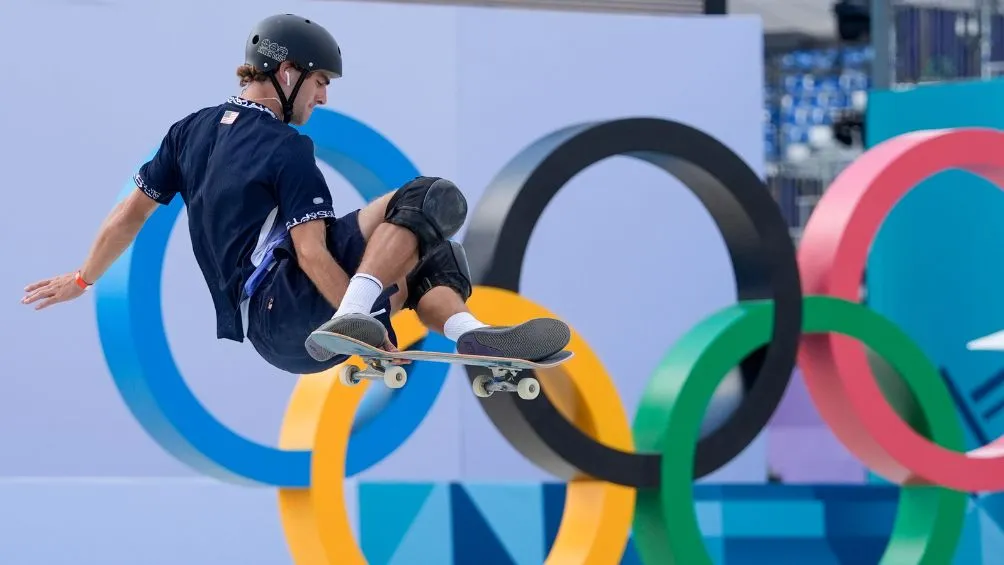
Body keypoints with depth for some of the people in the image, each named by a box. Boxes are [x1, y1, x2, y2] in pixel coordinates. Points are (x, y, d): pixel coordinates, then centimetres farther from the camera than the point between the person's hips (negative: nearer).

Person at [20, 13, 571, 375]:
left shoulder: (191, 130, 14)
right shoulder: (287, 150, -9)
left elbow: (131, 212, 20)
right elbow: (311, 255, -16)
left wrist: (82, 279, 32)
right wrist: (364, 332, -16)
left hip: (264, 333, 9)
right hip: (284, 305, -9)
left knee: (429, 259, 20)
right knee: (429, 202, -19)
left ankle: (474, 336, -6)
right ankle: (353, 317, -28)